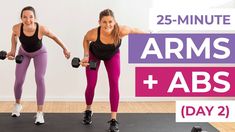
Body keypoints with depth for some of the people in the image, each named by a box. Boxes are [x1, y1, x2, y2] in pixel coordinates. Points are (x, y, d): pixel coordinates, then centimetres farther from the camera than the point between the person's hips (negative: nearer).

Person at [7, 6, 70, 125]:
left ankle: (40, 113, -9)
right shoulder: (17, 28, -32)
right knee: (19, 81, -3)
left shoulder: (41, 29, -37)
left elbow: (54, 37, -16)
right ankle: (17, 104, 29)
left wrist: (64, 49, -5)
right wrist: (13, 50, -11)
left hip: (40, 53, -2)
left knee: (40, 79, -17)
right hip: (24, 53, 2)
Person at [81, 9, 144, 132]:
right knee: (91, 85, 0)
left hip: (112, 56, 0)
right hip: (94, 55, 0)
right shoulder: (93, 33, -39)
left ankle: (113, 120, -4)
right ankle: (88, 111, 29)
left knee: (114, 84, -11)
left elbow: (134, 30, -17)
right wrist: (86, 55, -21)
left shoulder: (121, 31, -40)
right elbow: (86, 40, -13)